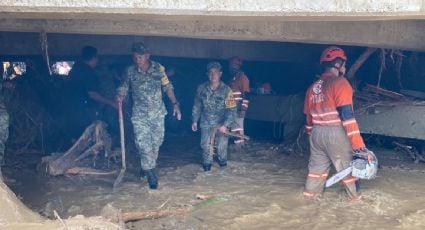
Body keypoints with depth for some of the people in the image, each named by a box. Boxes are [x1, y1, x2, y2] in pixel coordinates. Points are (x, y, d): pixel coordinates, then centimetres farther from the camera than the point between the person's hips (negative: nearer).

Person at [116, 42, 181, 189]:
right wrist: (120, 95, -21)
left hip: (158, 113, 1)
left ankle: (146, 167, 33)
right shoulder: (130, 71, -4)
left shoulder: (159, 68, -3)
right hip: (139, 115, -1)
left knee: (156, 143, 11)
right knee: (144, 145, -8)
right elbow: (124, 87, 2)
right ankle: (151, 175, -1)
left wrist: (175, 104, -4)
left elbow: (167, 87, 2)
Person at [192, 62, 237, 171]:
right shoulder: (202, 88, -5)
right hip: (206, 123, 2)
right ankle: (207, 164, 25)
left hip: (222, 123, -2)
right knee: (206, 145, 2)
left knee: (222, 145, 5)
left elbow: (232, 110, -16)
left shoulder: (226, 90, -15)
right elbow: (197, 105, 7)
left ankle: (223, 162, 33)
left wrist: (225, 125, -23)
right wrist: (194, 121, 8)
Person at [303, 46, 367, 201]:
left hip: (317, 133, 6)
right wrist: (358, 144, -19)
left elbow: (309, 116, 17)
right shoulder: (340, 83, -13)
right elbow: (347, 115, -19)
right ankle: (355, 195, 22)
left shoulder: (313, 87, 10)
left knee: (318, 164, 18)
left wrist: (312, 134, 30)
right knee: (347, 165, 10)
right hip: (336, 134, -6)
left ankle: (311, 192, 25)